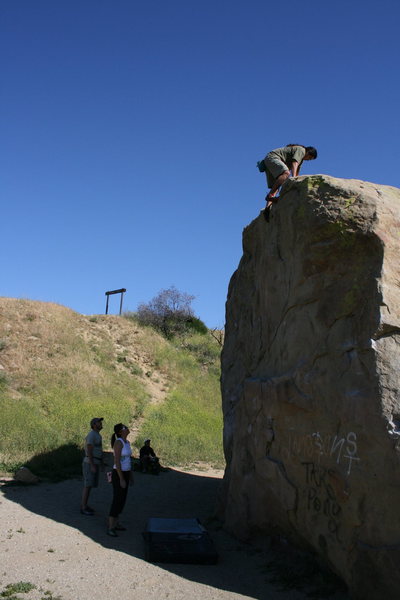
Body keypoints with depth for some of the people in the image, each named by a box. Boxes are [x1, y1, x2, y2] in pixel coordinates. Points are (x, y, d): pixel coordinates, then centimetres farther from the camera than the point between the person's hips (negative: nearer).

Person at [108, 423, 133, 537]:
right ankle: (110, 528, 3)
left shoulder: (127, 442, 9)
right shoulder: (118, 443, -21)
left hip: (125, 474, 9)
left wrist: (131, 477, 18)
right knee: (117, 501, -6)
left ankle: (116, 523, 28)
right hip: (118, 475, -9)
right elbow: (117, 462, -24)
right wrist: (122, 479, -23)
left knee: (121, 500, 16)